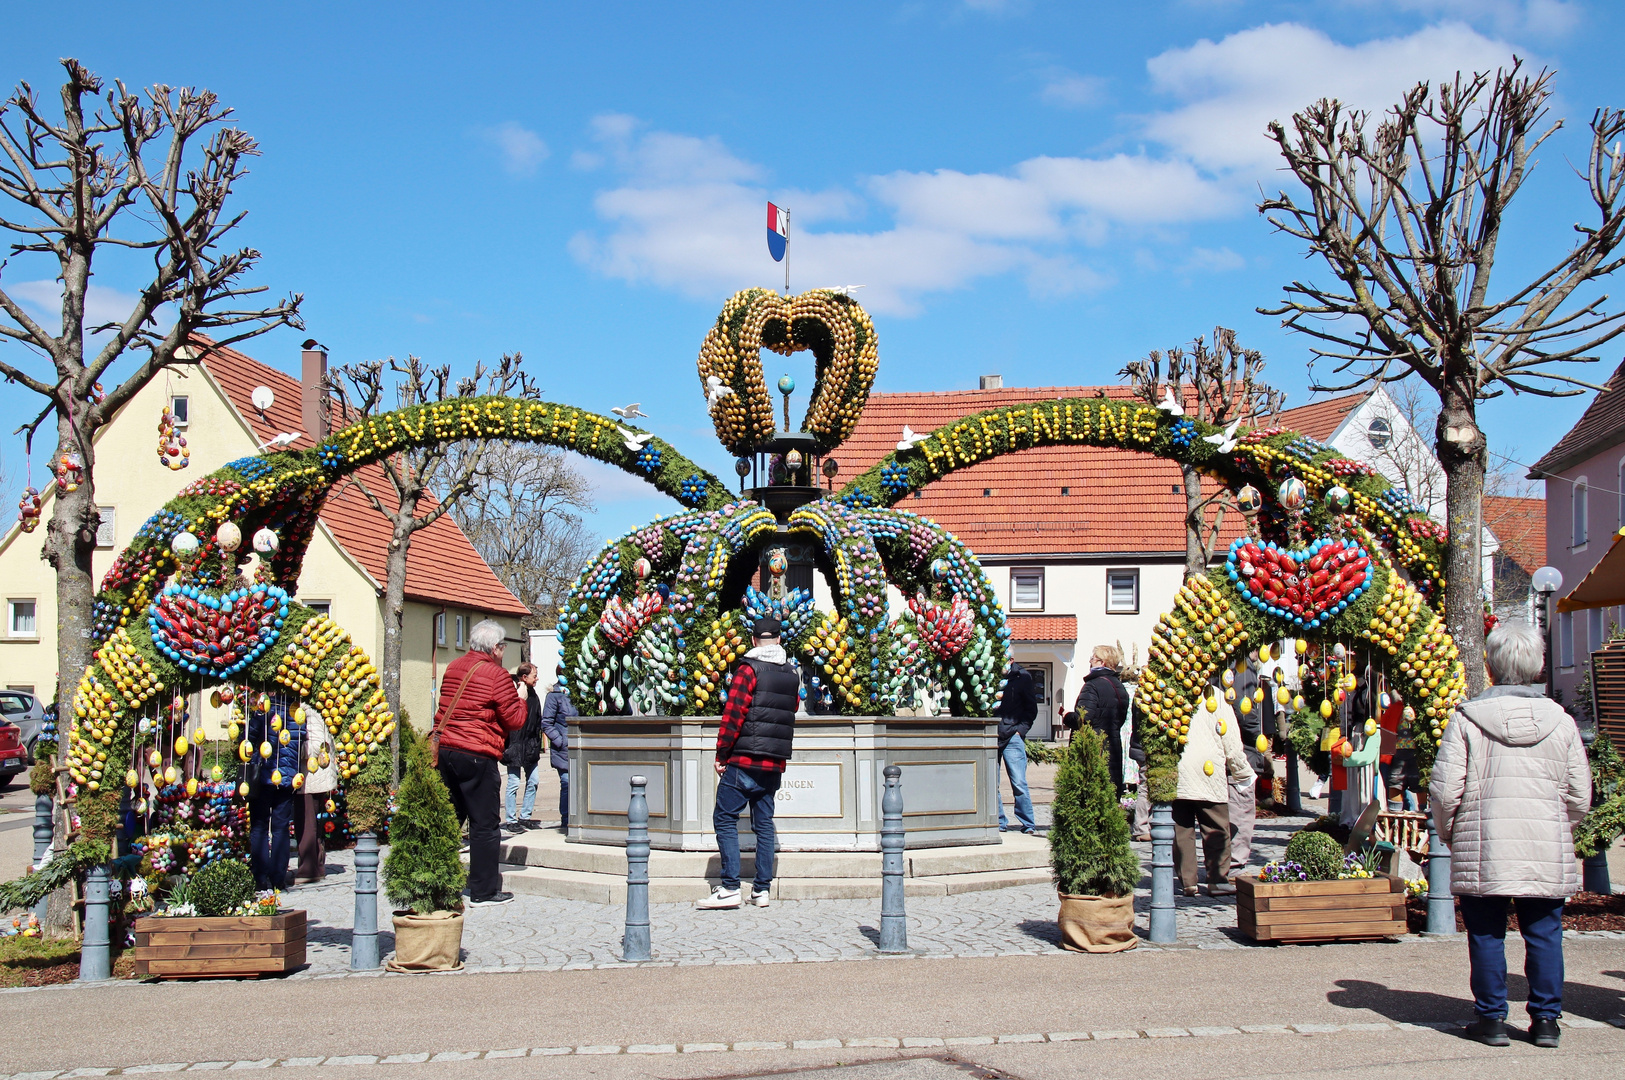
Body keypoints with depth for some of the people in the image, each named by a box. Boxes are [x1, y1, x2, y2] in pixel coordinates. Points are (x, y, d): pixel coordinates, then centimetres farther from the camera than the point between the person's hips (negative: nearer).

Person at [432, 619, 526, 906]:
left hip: (444, 749, 7)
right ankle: (484, 891, 4)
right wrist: (521, 699, 12)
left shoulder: (453, 668, 12)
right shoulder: (496, 675, -8)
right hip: (476, 756, -7)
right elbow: (515, 721, -5)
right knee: (484, 823, 1)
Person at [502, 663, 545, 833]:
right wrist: (506, 747, -20)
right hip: (516, 745, -8)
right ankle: (510, 820, 6)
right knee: (514, 783, -2)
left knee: (532, 782, 9)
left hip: (530, 747, 8)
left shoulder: (533, 695, 10)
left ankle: (525, 817, 20)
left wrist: (537, 746, 13)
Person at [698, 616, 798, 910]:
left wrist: (721, 754, -7)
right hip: (775, 765, 6)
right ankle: (762, 889, 10)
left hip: (743, 761, -6)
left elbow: (733, 715, -12)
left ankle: (730, 888, -9)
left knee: (725, 819, -2)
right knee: (764, 823, 11)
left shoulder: (749, 669, -8)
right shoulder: (792, 675, 12)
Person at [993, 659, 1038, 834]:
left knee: (1019, 784, -7)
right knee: (991, 785, 1)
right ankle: (999, 823, 12)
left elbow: (1031, 708, 8)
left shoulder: (1021, 677, 7)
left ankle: (1029, 825, 1)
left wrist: (1021, 729, -4)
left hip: (1012, 736, -2)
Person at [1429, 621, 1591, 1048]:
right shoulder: (1561, 721, 2)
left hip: (1482, 853, -2)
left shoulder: (1465, 720, -5)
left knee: (1487, 935, 7)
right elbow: (1580, 796, 5)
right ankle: (1546, 1018, 15)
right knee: (1544, 934, 11)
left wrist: (1449, 834, 11)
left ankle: (1491, 1017, 11)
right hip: (1548, 854, 2)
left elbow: (1444, 791, -7)